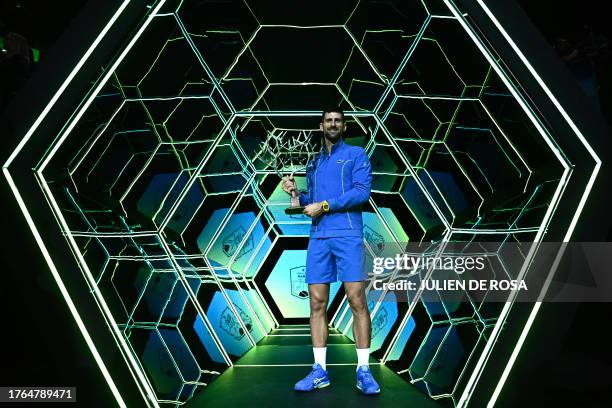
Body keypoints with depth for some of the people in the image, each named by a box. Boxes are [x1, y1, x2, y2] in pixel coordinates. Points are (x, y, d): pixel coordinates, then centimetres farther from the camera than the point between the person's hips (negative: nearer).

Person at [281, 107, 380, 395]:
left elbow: (362, 191, -7)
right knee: (317, 303, 2)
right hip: (318, 237, 5)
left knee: (357, 300, -8)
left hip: (348, 234, -5)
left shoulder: (356, 154, 7)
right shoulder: (314, 163, 23)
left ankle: (363, 371, 0)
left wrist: (324, 206, -10)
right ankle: (319, 371, 9)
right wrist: (296, 193, 4)